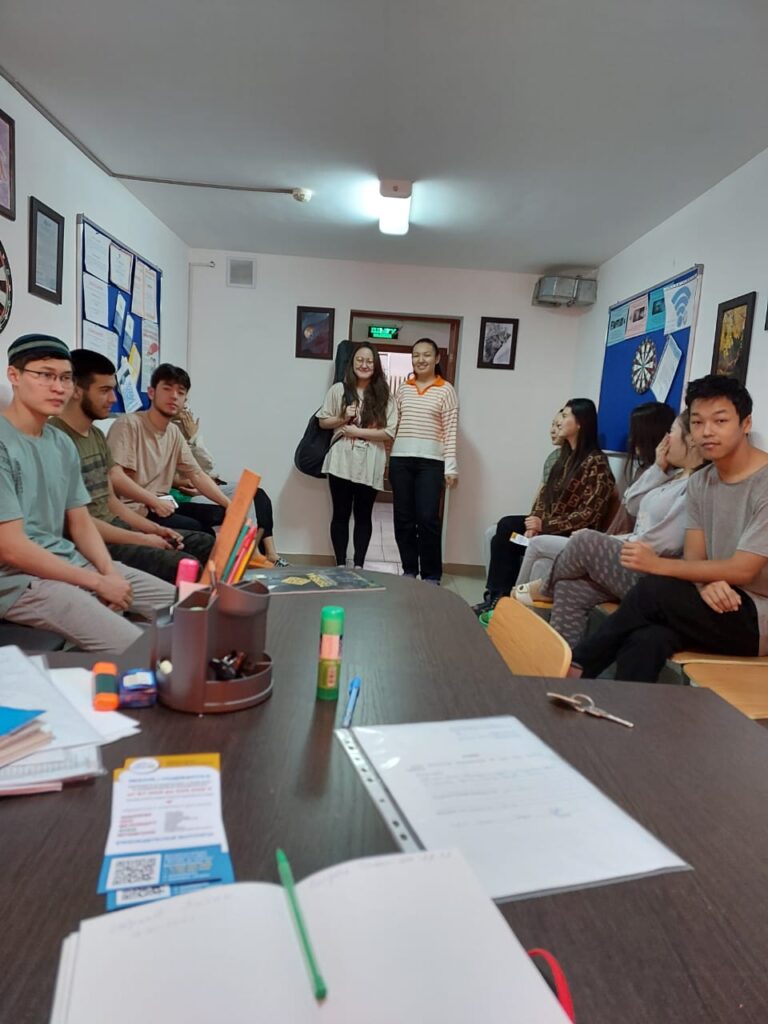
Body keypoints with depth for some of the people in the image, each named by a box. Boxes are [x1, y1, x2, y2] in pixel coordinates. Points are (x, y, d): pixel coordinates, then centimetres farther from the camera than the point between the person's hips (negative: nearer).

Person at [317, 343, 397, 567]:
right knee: (340, 514, 7)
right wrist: (343, 418, -9)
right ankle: (340, 565, 17)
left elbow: (390, 432, -5)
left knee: (363, 516, 8)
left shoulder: (384, 395, 2)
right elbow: (323, 422, 10)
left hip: (369, 465, 0)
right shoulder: (339, 389, 5)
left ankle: (358, 566, 16)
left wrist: (358, 432, -11)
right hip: (342, 462, 1)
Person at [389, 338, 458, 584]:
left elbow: (450, 431, -2)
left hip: (430, 460, -3)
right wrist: (385, 455, 7)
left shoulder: (445, 390, 2)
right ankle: (409, 570, 20)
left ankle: (431, 574, 8)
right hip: (400, 458, 4)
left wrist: (451, 466, -8)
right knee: (403, 518, 7)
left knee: (427, 519, -6)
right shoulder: (403, 388, 12)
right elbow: (393, 424, 13)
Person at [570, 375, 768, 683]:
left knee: (655, 590, -28)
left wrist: (658, 564, -20)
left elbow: (742, 570, -19)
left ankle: (578, 663, -12)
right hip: (718, 607, 5)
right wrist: (705, 584, -22)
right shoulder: (699, 483, 9)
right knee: (644, 641, -30)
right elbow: (693, 557, 2)